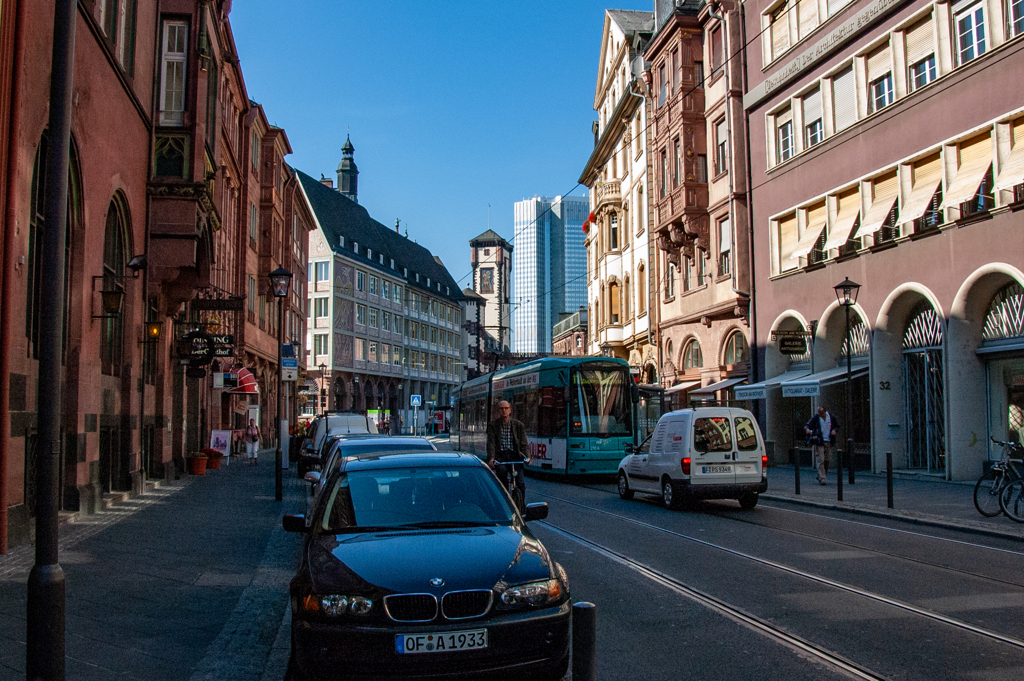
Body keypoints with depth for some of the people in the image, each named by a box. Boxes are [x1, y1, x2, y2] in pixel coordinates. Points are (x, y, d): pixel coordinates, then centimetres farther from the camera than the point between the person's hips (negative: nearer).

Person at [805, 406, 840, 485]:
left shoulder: (831, 417, 3)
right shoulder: (815, 418, -6)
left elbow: (837, 426, 17)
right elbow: (807, 426, -7)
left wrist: (835, 430, -6)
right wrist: (807, 429, -31)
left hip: (828, 442, 3)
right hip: (818, 442, -3)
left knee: (826, 460, 9)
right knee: (820, 460, -10)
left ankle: (822, 476, 25)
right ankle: (822, 478, -9)